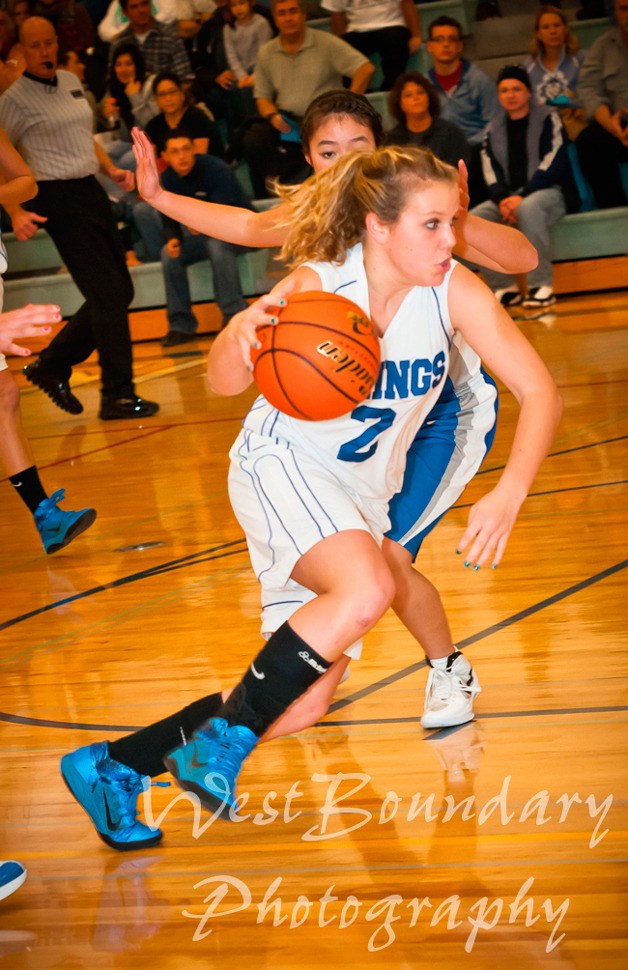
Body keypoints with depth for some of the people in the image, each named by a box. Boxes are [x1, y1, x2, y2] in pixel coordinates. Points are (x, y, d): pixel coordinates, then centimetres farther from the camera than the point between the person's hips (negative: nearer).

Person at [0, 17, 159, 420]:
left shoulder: (72, 82, 13)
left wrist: (112, 169, 10)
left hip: (91, 191, 8)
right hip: (58, 200, -8)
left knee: (119, 292, 10)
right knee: (109, 295, -11)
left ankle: (52, 364, 23)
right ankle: (118, 395, -3)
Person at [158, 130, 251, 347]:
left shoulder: (215, 169, -22)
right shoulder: (168, 178, -4)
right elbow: (170, 219, 0)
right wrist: (173, 239, -21)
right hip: (204, 232, 6)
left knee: (218, 245, -37)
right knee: (169, 254, -17)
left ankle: (234, 316, -32)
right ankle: (181, 324, -13)